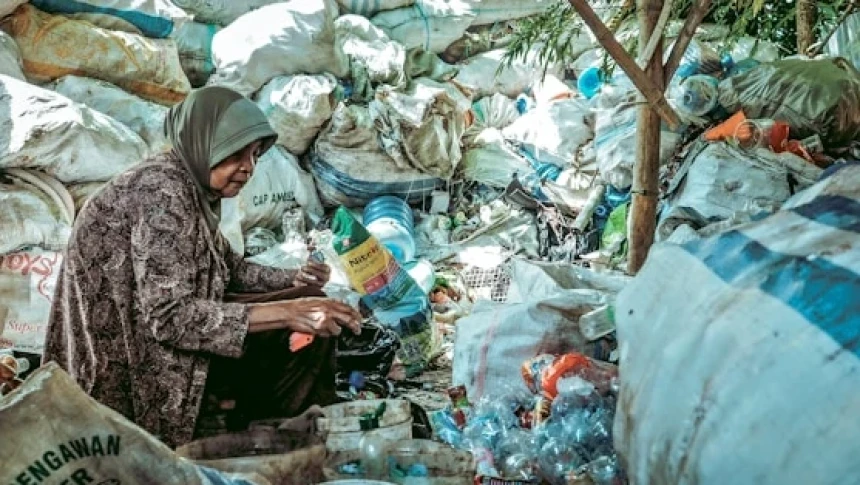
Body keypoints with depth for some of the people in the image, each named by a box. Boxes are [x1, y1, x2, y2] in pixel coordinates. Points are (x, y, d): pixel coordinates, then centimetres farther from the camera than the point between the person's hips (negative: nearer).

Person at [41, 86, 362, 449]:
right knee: (300, 330, -14)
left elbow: (227, 268, 15)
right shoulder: (163, 192, -24)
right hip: (130, 352, -9)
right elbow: (169, 315, -31)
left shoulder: (193, 186, 5)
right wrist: (286, 312, -33)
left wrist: (294, 280, -3)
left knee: (309, 324, 4)